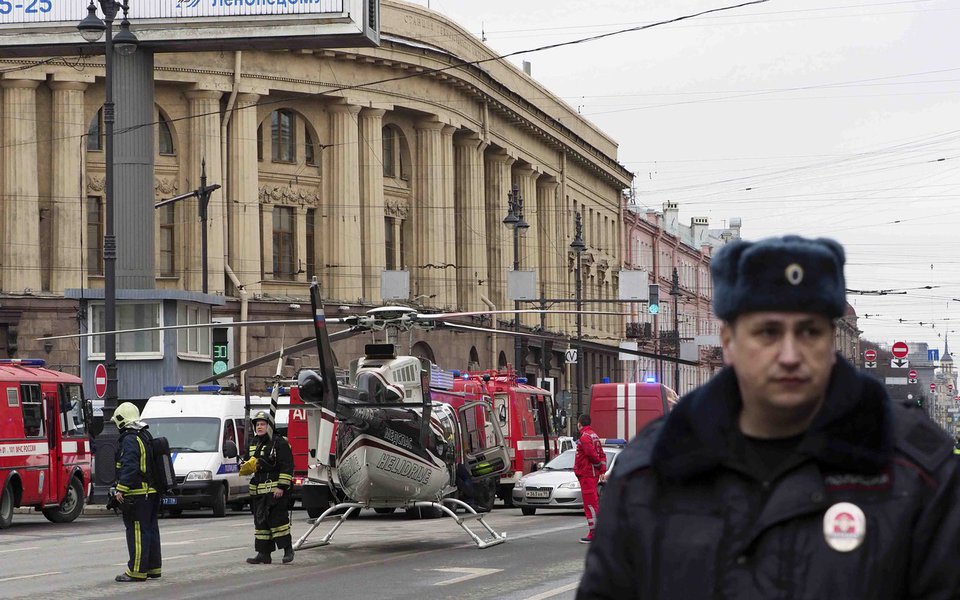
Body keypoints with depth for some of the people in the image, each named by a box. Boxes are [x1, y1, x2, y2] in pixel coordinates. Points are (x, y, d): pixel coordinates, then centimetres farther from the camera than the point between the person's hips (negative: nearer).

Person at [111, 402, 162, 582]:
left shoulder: (130, 440, -14)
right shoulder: (146, 436, 17)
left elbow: (130, 467, -24)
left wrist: (121, 490, -24)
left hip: (138, 493, -10)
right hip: (152, 492, 10)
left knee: (137, 531, -8)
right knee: (151, 529, 14)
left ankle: (137, 571, -9)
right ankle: (153, 568, 20)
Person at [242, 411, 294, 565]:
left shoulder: (279, 443, -7)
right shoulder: (254, 444, 17)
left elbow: (287, 466, -12)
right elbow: (249, 462, 30)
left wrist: (281, 487, -18)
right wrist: (247, 466, 4)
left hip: (275, 490, -8)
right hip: (258, 491, 8)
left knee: (278, 519, -8)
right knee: (260, 521, 8)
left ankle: (288, 549, 5)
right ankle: (263, 554, 11)